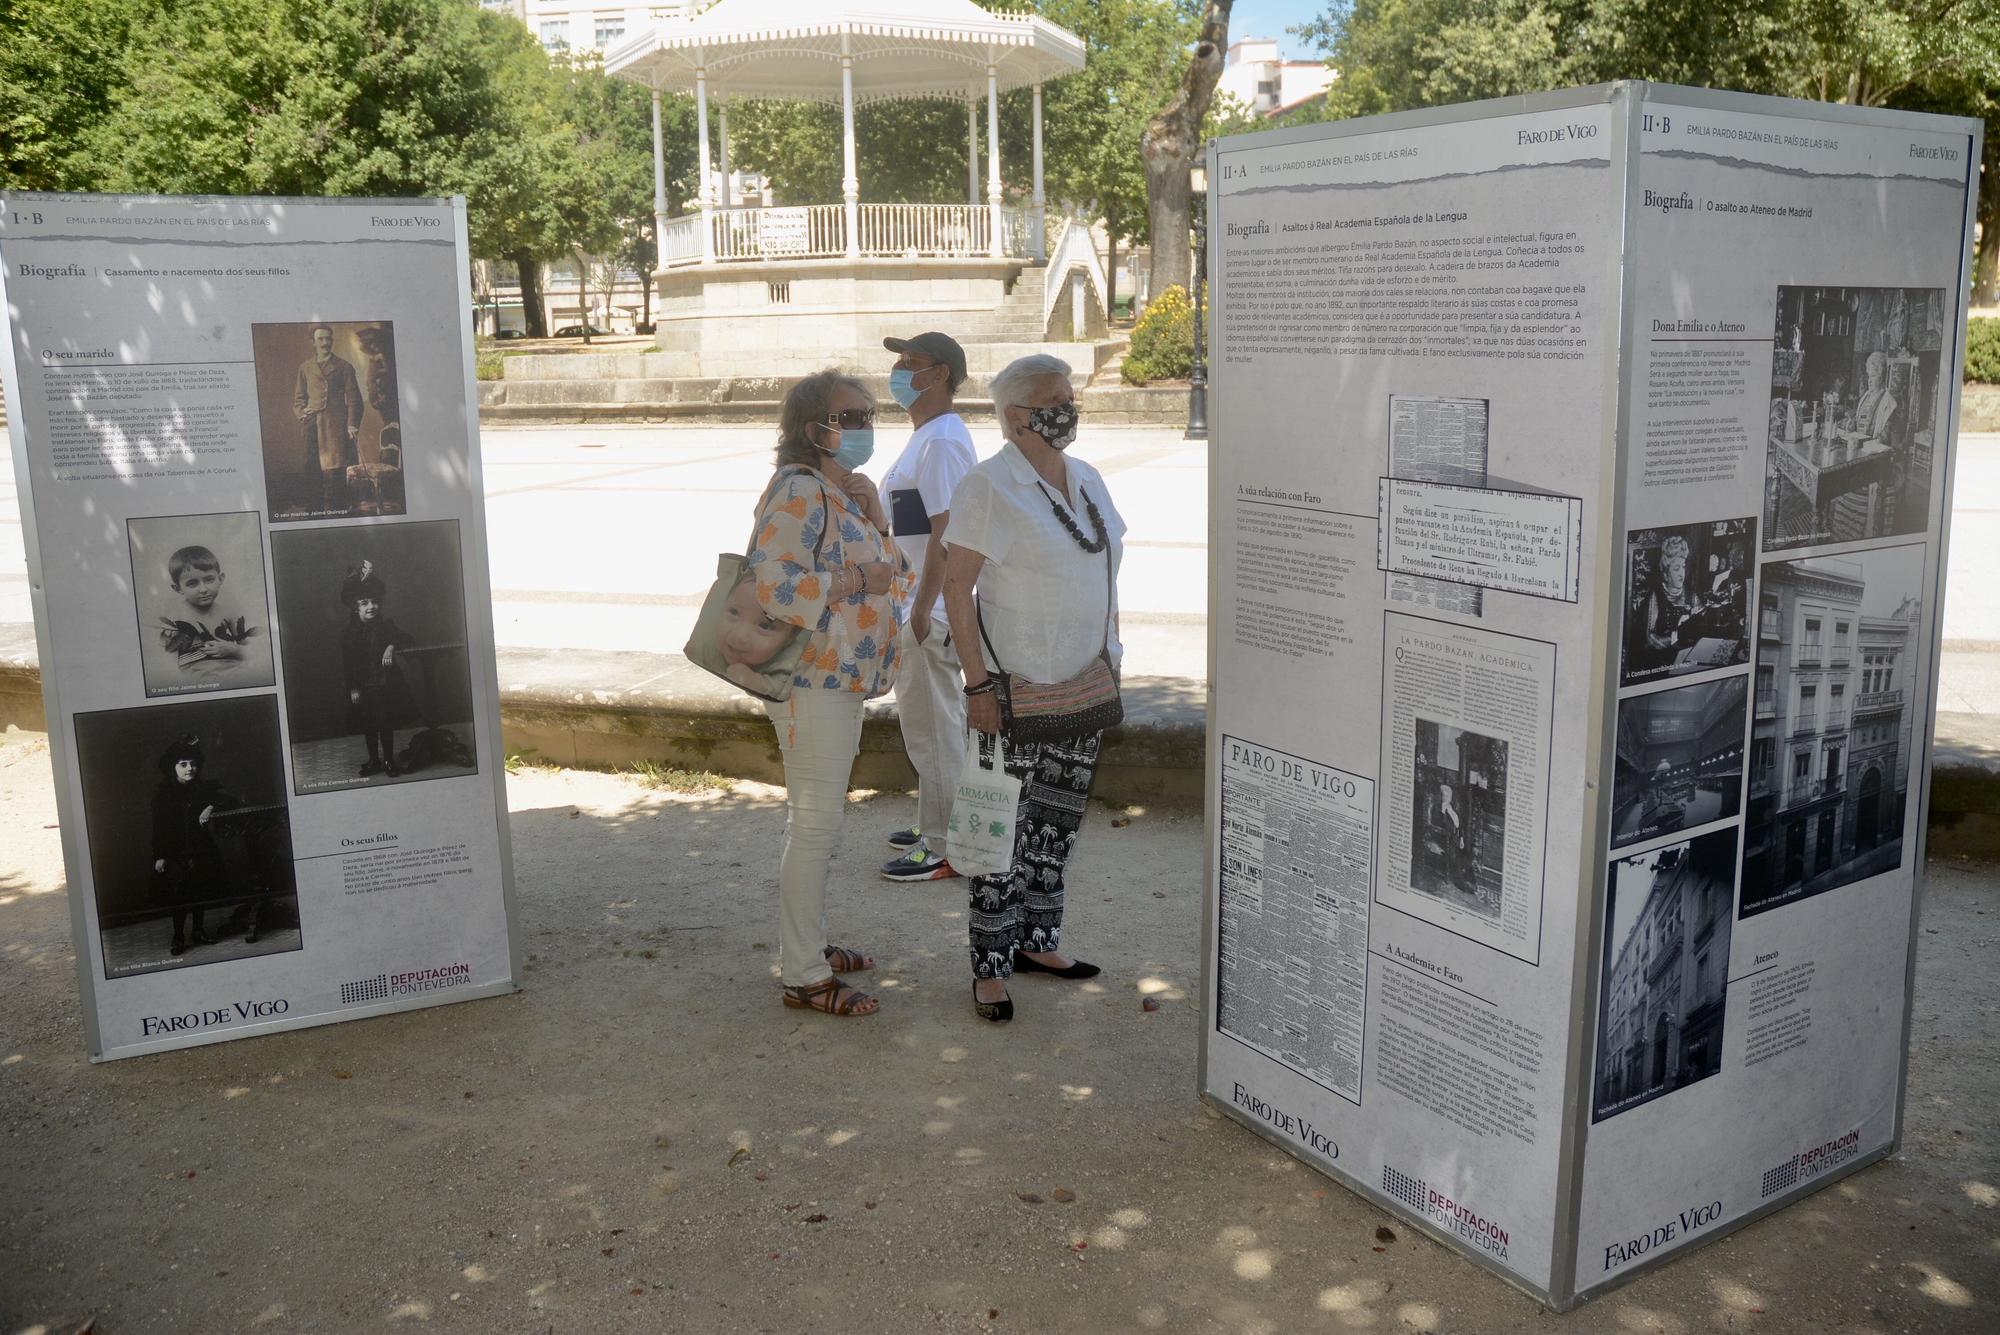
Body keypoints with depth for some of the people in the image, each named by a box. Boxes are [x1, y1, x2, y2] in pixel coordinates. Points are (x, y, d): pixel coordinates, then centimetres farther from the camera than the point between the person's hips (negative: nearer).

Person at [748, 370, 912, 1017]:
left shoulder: (846, 490, 13)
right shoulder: (799, 492, -19)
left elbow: (896, 572, 13)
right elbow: (772, 585, -30)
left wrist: (875, 516, -3)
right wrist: (858, 581, -23)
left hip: (844, 680, 10)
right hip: (813, 683, -10)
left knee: (815, 819, 19)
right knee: (816, 825, -4)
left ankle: (809, 943, 33)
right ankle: (803, 977, 6)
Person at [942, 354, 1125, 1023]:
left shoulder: (1087, 479, 9)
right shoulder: (987, 486, -12)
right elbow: (957, 586, -13)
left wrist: (1112, 660, 13)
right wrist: (977, 683, -17)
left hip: (1085, 686, 7)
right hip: (1016, 690, -7)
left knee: (1058, 821, 15)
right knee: (1004, 827, 0)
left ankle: (1037, 939, 30)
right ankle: (990, 965, 11)